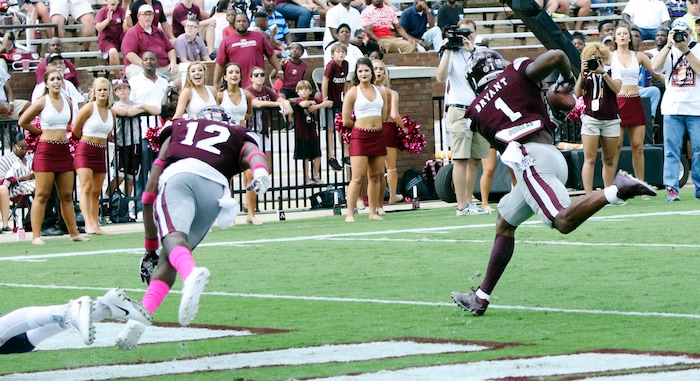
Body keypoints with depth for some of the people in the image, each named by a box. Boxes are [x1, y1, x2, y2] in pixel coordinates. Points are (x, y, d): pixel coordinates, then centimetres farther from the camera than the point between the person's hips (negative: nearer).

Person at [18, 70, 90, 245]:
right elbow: (22, 122, -3)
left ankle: (74, 233, 14)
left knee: (67, 195, 9)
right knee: (42, 195, -6)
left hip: (64, 151, 5)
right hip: (46, 150, -5)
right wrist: (41, 132, 4)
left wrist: (63, 131, 12)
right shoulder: (42, 102, -6)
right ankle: (36, 235, -5)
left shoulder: (67, 102, 9)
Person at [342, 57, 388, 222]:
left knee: (375, 176, 7)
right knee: (358, 177, -10)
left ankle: (373, 212, 13)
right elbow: (346, 121, -3)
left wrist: (372, 123, 8)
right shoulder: (352, 93, -2)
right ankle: (350, 214, -10)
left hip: (378, 136, 5)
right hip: (360, 137, -5)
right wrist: (361, 124, 7)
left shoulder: (381, 92, 11)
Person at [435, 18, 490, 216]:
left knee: (475, 160, 7)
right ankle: (462, 206, -9)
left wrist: (471, 50, -15)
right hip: (460, 111, -5)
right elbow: (441, 77, -12)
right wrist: (448, 51, -15)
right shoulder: (452, 54, 3)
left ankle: (469, 201, 14)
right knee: (461, 159, -8)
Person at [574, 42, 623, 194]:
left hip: (611, 120, 2)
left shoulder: (612, 71, 7)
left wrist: (602, 72, -18)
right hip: (590, 118, -2)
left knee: (609, 160, 7)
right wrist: (582, 74, -14)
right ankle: (588, 196, -13)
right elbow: (578, 93, -4)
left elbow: (616, 88, -11)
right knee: (589, 159, -9)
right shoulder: (585, 73, 7)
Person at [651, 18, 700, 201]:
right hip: (672, 108, 1)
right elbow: (655, 66, -7)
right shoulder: (668, 51, 11)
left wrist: (685, 50, -14)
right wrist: (669, 45, -12)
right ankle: (671, 189, -4)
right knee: (671, 150, -4)